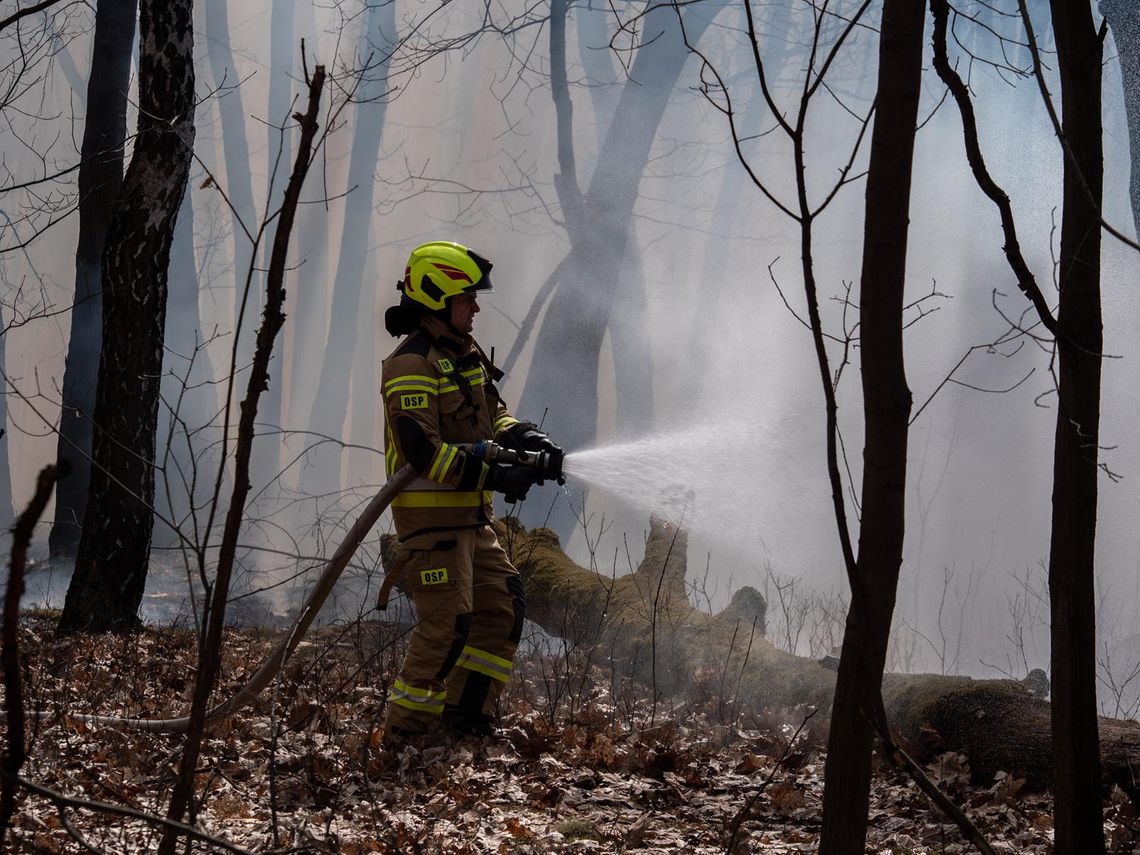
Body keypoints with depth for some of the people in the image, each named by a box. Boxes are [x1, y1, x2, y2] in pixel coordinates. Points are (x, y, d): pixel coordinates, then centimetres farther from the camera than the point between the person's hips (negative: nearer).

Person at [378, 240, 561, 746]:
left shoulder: (466, 354, 14)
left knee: (503, 608, 12)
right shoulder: (412, 366, -17)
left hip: (471, 515, 10)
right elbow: (421, 449, -25)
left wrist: (524, 438, -4)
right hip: (430, 512, -10)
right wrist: (493, 476, -27)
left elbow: (491, 415, 19)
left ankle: (465, 713, 18)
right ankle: (403, 732, -4)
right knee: (447, 624, -11)